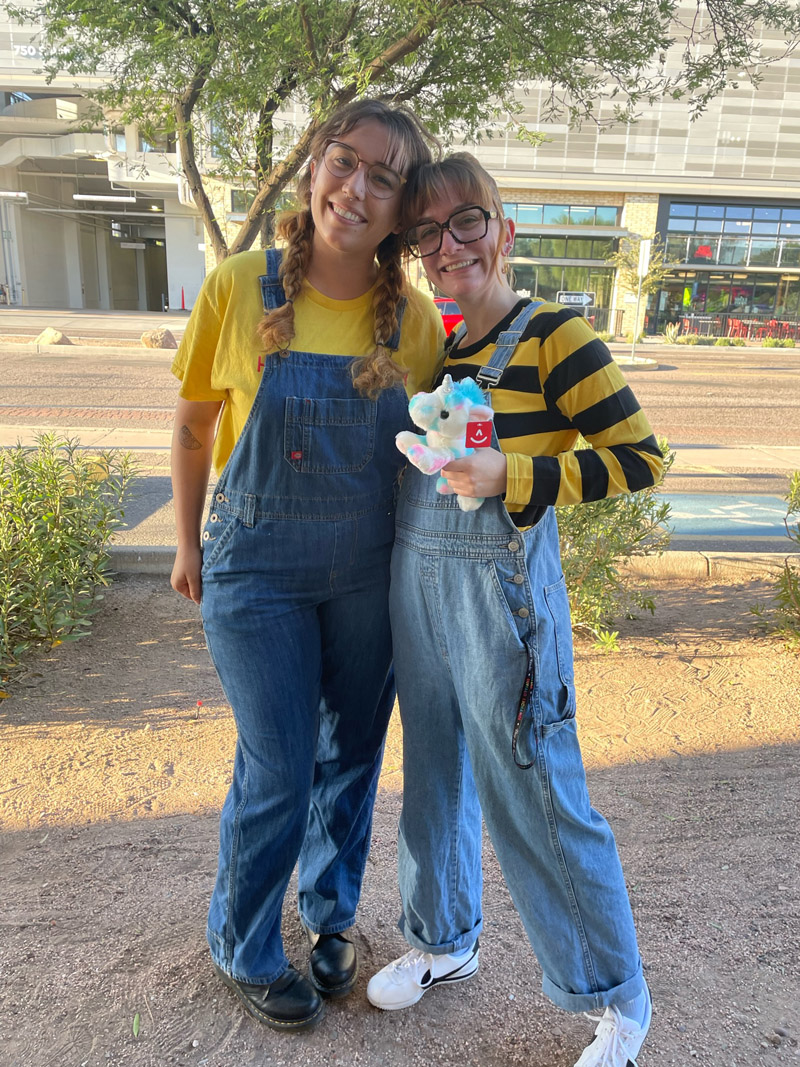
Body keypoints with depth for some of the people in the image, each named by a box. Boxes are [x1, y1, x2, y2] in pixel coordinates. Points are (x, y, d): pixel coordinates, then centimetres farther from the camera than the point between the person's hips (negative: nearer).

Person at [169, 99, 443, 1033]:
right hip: (256, 570, -2)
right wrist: (188, 543, 5)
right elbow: (192, 425, 1)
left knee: (352, 755, 16)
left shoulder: (415, 318, -5)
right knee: (278, 771, 5)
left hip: (370, 574, 3)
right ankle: (241, 947, 36)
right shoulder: (239, 287, -10)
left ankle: (329, 913, 46)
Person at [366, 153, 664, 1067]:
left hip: (499, 589, -6)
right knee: (433, 774, 19)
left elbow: (638, 458, -14)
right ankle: (445, 941, 43)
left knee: (534, 798, 3)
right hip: (414, 581, 7)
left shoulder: (553, 335, -10)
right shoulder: (434, 344, 10)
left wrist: (509, 476, -23)